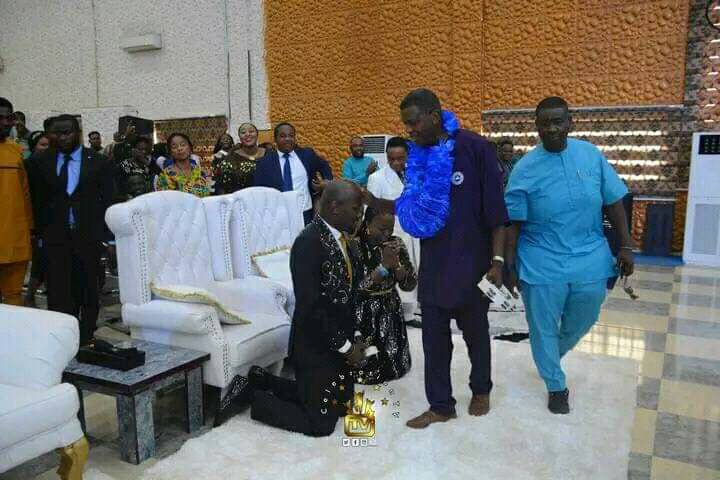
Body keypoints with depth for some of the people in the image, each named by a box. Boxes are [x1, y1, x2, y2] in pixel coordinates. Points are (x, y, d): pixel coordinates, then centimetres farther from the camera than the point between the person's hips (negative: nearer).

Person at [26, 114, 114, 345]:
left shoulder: (98, 162, 1)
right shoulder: (41, 162, 6)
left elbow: (107, 201, 0)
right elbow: (37, 200, 8)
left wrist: (106, 235, -6)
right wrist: (40, 231, 1)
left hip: (88, 237, -1)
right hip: (55, 237, 1)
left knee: (87, 291, 9)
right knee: (58, 292, 0)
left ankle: (86, 339, 22)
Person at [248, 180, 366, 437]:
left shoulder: (341, 238, 3)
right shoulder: (308, 243, -24)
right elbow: (310, 307, -26)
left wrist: (354, 339, 2)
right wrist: (345, 347, -17)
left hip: (341, 343, 9)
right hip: (316, 346, -9)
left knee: (341, 405, 22)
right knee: (320, 423, 2)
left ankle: (263, 381, 28)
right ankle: (251, 396, 17)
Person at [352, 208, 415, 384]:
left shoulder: (396, 244, -4)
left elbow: (410, 284, -5)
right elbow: (355, 286, -26)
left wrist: (396, 265, -23)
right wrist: (384, 265, -31)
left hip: (390, 311, 5)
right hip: (363, 314, -4)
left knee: (393, 363, 12)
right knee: (363, 365, 1)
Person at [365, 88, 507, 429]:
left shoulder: (475, 148, -13)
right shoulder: (418, 155, 2)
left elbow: (495, 209, -12)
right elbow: (415, 206, 8)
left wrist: (497, 260, -14)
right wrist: (374, 202, -5)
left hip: (471, 261, -4)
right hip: (434, 262, 4)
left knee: (475, 331, 15)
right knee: (434, 336, 7)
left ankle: (481, 390, 39)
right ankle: (441, 405, 22)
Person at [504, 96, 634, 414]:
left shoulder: (591, 155, -2)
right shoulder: (525, 168, -10)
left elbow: (613, 203, 5)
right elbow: (513, 223, -7)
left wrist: (625, 246, 2)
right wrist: (510, 266, -7)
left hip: (590, 258, 3)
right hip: (542, 263, -3)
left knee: (582, 321, 19)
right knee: (544, 329, 8)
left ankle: (551, 357, 49)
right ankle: (556, 386, 32)